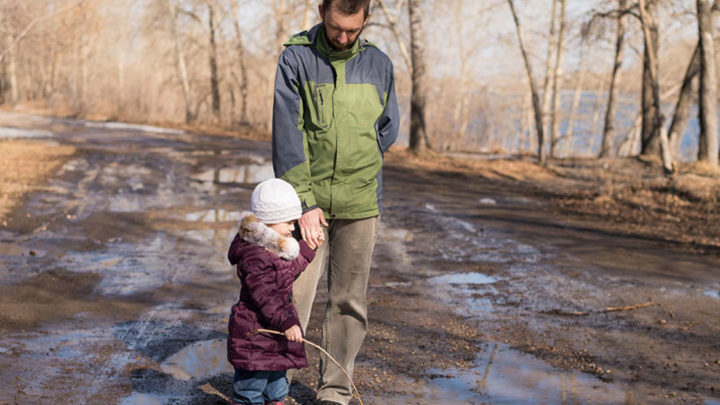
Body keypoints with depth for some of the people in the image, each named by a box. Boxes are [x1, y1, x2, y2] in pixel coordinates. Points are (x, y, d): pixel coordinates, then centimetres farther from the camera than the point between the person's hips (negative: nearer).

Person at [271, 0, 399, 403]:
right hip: (308, 202, -3)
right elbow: (287, 136, -10)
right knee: (293, 297, -3)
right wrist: (304, 201, -15)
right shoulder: (295, 58, -4)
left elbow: (387, 131, 14)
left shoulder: (379, 64, 6)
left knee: (349, 301, 8)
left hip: (360, 205, 3)